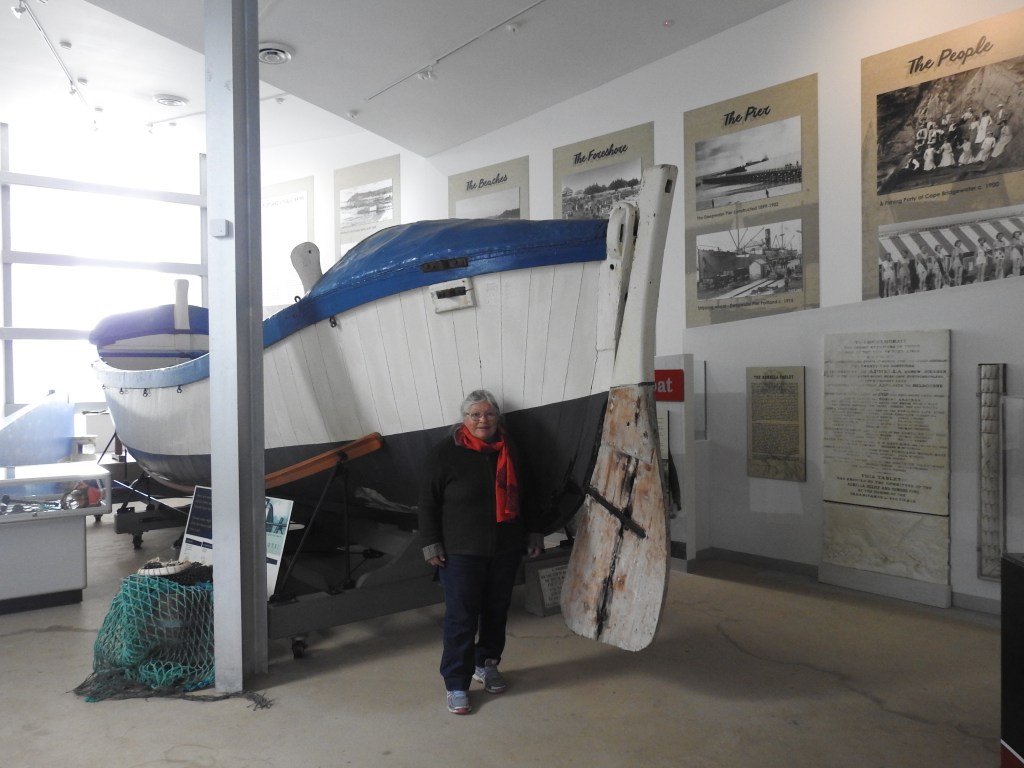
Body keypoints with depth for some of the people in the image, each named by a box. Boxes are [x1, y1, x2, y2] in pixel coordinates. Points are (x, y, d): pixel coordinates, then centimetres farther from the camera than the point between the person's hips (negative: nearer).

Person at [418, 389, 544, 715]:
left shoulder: (510, 450, 6)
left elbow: (524, 496, 16)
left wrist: (533, 533, 14)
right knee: (461, 618, -1)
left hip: (506, 550, 5)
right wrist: (431, 544, -10)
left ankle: (486, 664, 36)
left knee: (497, 611, 15)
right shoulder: (446, 452, -9)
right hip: (461, 553, -5)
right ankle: (455, 684, 11)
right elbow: (428, 502, -6)